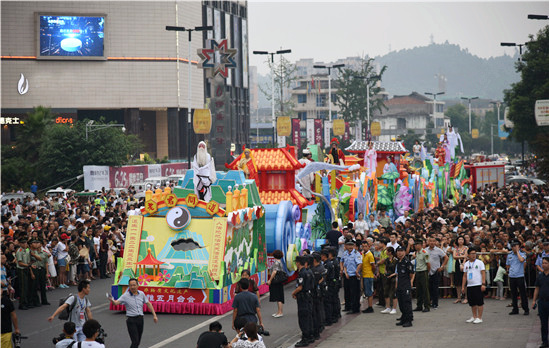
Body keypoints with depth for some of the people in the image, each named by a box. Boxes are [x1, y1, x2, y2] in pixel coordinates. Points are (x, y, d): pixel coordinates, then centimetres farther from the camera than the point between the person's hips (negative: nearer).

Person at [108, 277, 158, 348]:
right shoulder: (125, 296, -8)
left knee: (138, 342, 11)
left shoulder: (141, 294, 5)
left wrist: (154, 315, 12)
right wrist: (112, 300, -42)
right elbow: (116, 303, -19)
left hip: (140, 319, 5)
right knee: (135, 341, -14)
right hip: (131, 320, -5)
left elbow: (148, 304, 14)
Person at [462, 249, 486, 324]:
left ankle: (479, 318, -1)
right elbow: (465, 276, 16)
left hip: (478, 285, -5)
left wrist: (483, 284, -15)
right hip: (469, 286, 5)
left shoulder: (479, 263, -2)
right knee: (472, 303, 9)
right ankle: (474, 317, 20)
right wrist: (463, 286, 11)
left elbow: (483, 273, -7)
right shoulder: (466, 264, 12)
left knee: (479, 302, -5)